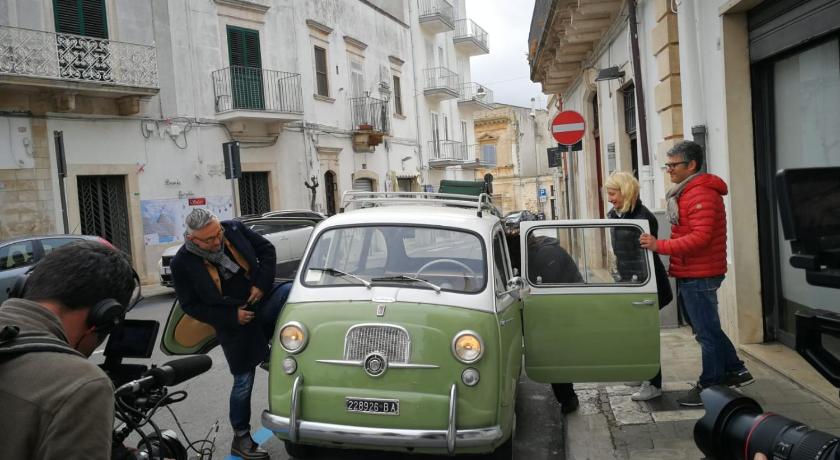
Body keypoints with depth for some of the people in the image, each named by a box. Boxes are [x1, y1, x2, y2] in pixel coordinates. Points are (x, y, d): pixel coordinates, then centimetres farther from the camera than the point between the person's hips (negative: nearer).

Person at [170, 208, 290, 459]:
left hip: (264, 300, 3)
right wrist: (232, 316, -15)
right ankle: (241, 439, 22)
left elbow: (267, 250, 2)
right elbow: (191, 306, -8)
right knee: (243, 381, 3)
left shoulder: (235, 229, -10)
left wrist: (262, 283, -12)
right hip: (234, 324, -3)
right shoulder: (182, 264, -15)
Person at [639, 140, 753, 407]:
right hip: (690, 274, 10)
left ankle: (710, 388, 10)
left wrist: (659, 246, -27)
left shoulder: (702, 194, -17)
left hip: (698, 276, -10)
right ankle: (735, 371, 31)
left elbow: (700, 237, -25)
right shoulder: (685, 193, 17)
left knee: (707, 333, 0)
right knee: (706, 329, 19)